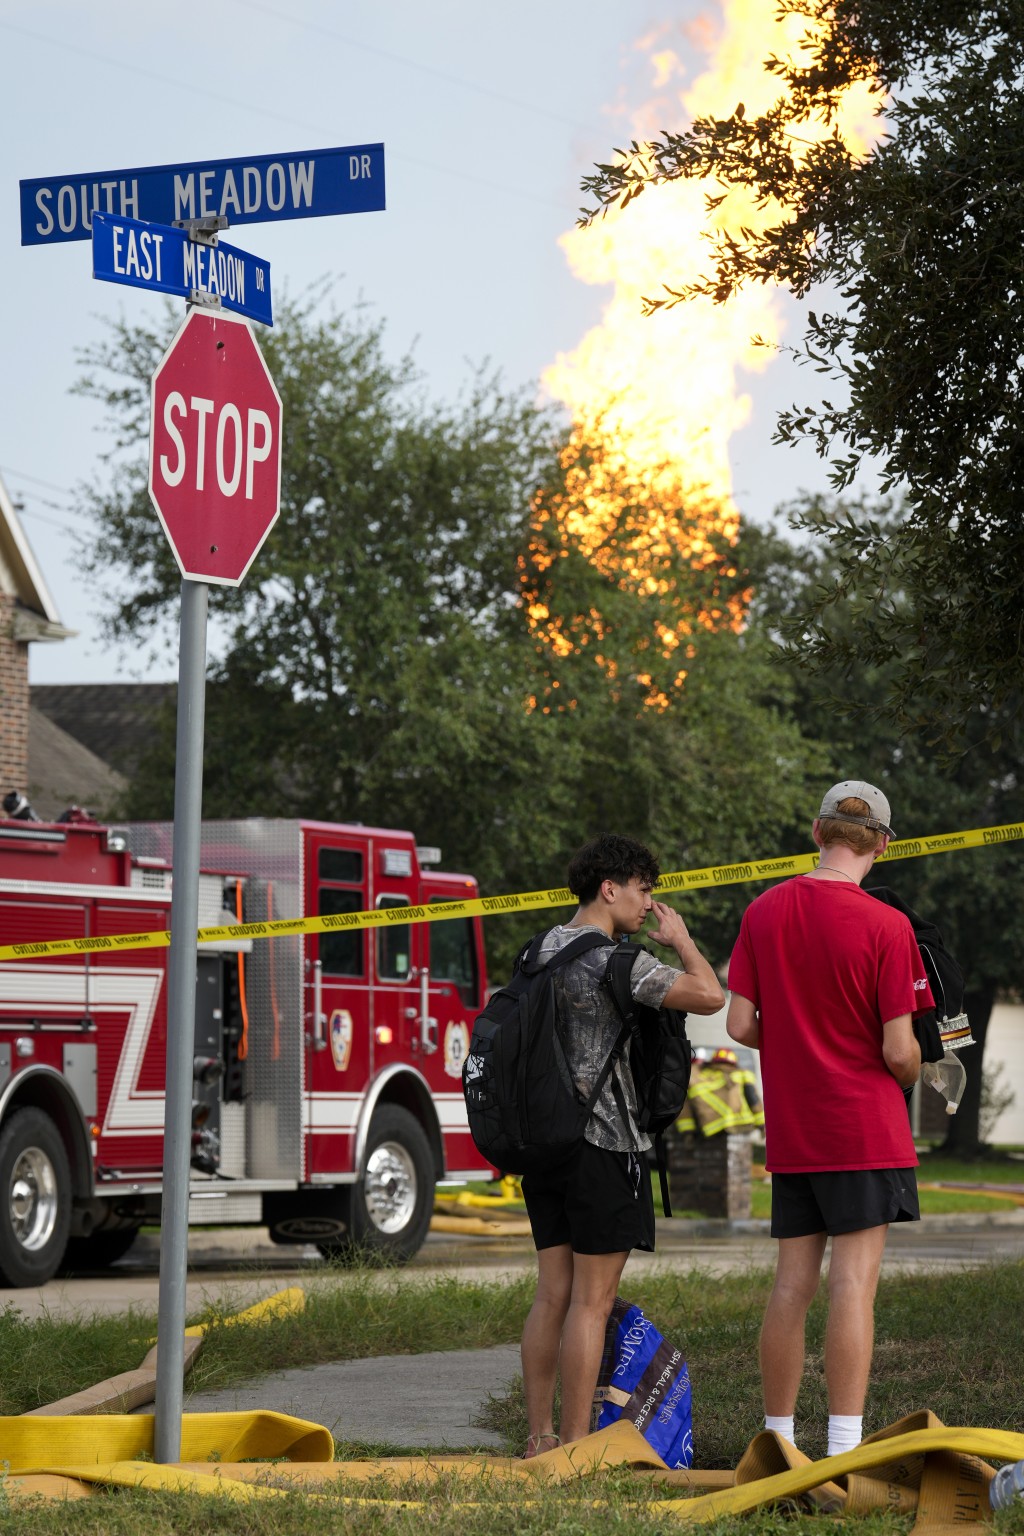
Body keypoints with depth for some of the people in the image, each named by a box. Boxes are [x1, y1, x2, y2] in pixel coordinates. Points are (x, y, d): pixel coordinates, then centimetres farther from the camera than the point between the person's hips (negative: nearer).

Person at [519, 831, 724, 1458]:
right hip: (602, 1143, -8)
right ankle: (577, 1450, -4)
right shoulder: (610, 959, -14)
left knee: (553, 1294, 11)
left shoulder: (545, 949, 12)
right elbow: (709, 995, -17)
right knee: (591, 1300, -5)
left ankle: (540, 1441, 12)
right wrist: (680, 938, 0)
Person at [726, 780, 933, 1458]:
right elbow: (899, 1050, -12)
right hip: (866, 1126, -5)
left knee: (793, 1283, 10)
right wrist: (910, 1074, 10)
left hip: (790, 1134, 5)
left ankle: (778, 1440, 14)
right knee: (854, 1282, -6)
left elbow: (741, 1026, 2)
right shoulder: (886, 926, -12)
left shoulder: (764, 912, 2)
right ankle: (844, 1454, -9)